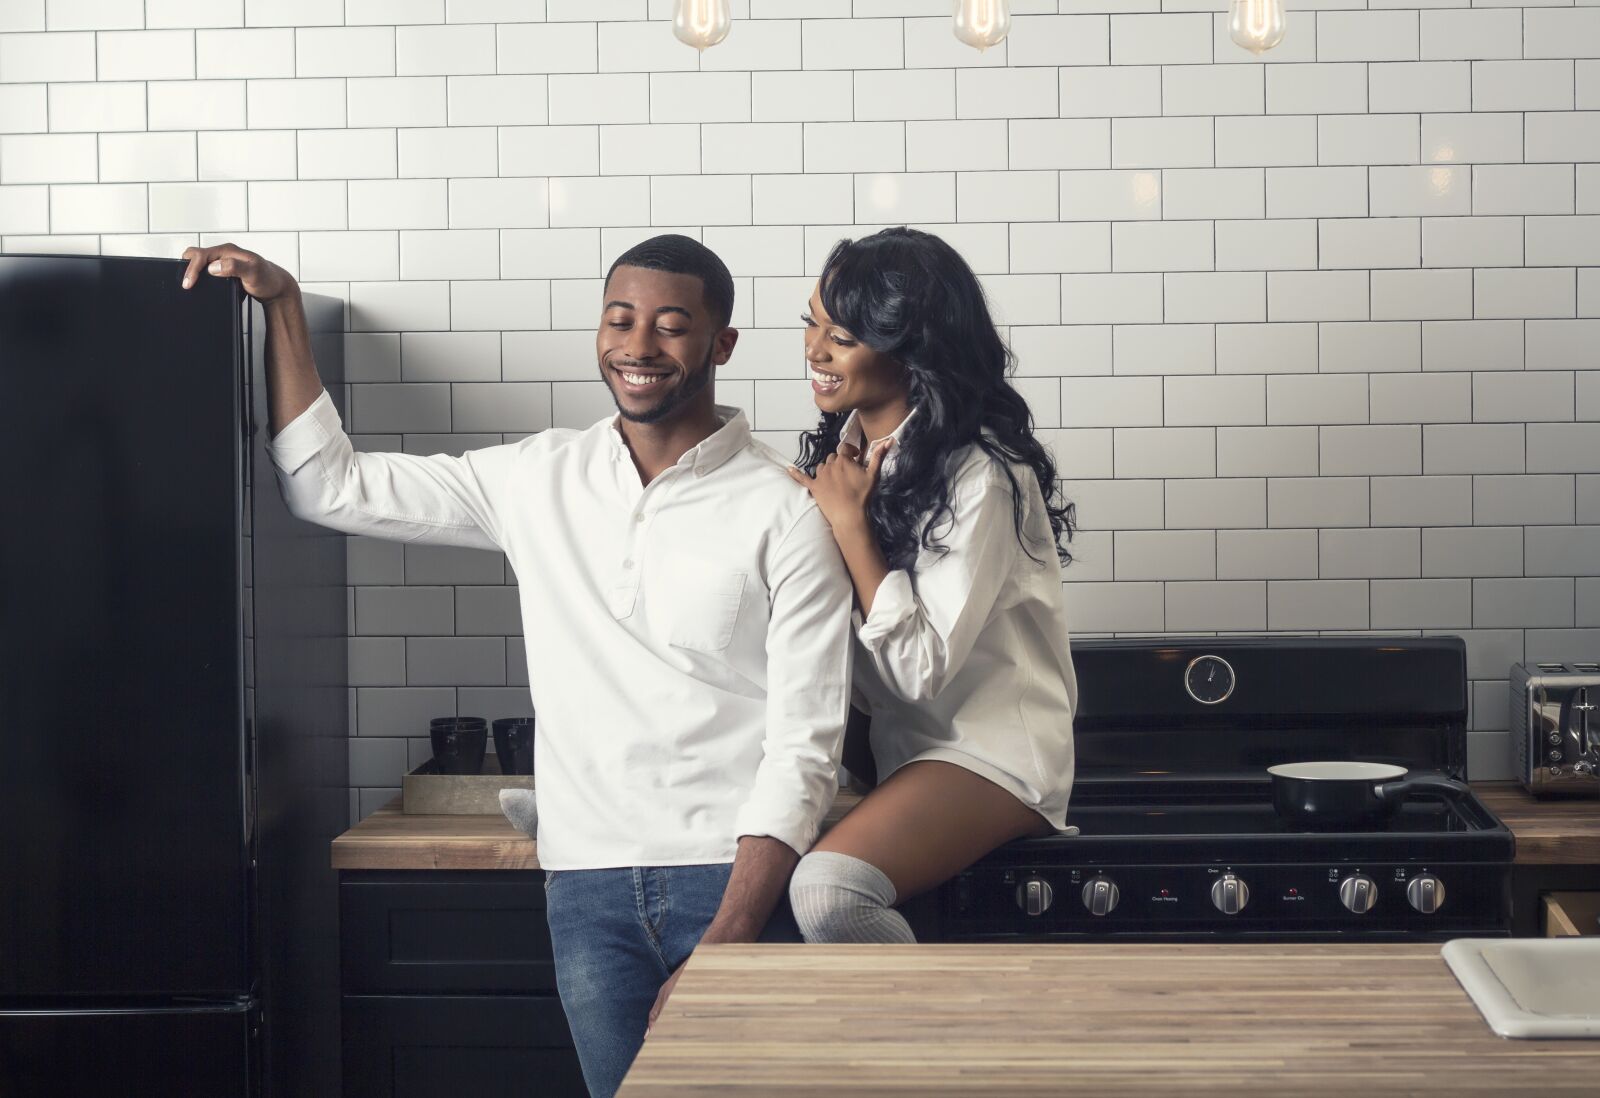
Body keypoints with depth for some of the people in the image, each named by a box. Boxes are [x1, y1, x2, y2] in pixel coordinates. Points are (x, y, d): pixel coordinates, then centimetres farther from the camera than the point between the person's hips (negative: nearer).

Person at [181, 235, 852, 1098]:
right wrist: (283, 304, 9)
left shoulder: (784, 516, -4)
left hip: (732, 875, -3)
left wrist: (724, 952, -16)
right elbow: (329, 486, 15)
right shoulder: (539, 481, 10)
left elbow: (805, 750, -8)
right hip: (589, 883, 3)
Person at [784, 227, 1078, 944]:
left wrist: (849, 523, -16)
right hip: (888, 743, 8)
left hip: (989, 750, -8)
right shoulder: (844, 446, 7)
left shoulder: (980, 476, -17)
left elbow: (920, 667, -20)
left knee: (826, 888, -29)